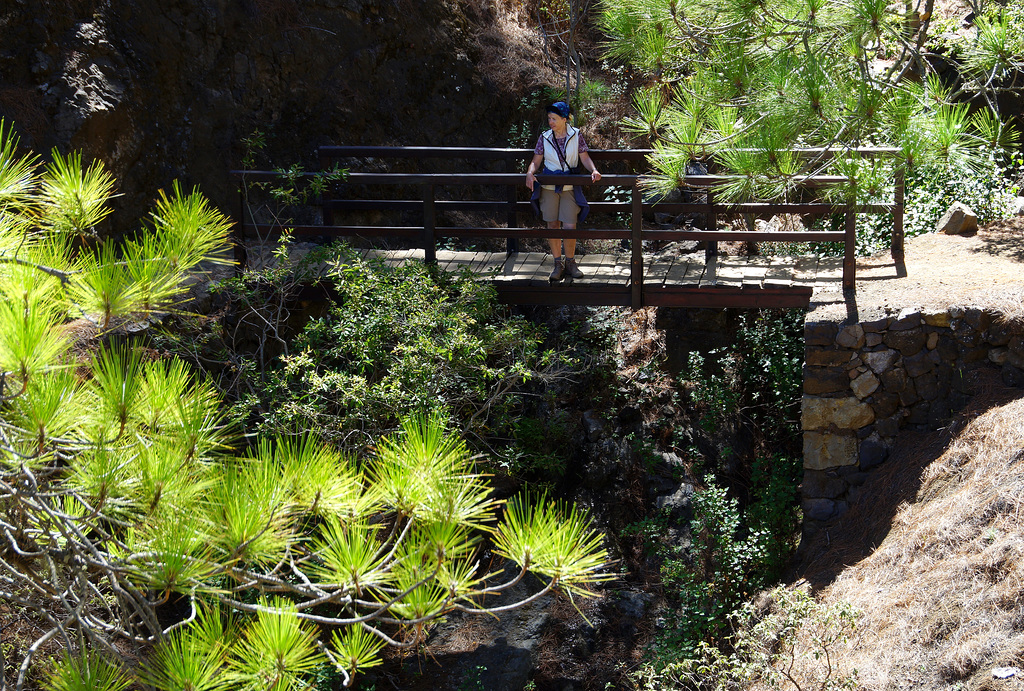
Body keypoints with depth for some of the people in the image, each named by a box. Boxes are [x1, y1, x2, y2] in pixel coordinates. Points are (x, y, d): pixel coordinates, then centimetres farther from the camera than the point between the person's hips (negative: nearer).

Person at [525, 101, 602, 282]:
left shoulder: (576, 136, -1)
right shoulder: (544, 138, 2)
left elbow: (585, 158, 0)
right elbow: (536, 161, 3)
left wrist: (593, 170, -19)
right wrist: (530, 173, -17)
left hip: (570, 187, -1)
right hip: (549, 187, 1)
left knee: (569, 227, -6)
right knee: (552, 225, 4)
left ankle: (570, 263, 13)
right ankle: (558, 264, 16)